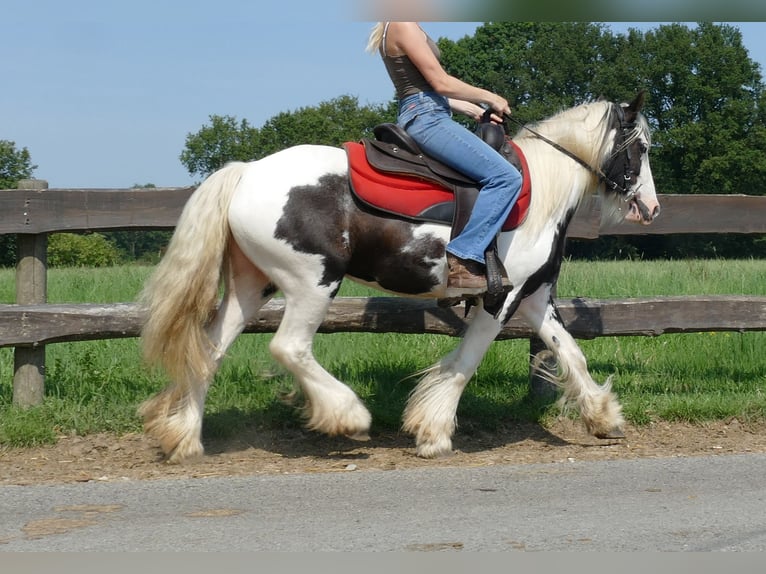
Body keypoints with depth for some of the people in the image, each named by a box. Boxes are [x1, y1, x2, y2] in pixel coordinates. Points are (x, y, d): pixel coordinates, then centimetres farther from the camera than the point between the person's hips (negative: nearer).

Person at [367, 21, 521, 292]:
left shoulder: (401, 28, 20)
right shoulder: (403, 26, -11)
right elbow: (441, 83, -14)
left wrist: (475, 111, 16)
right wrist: (488, 98, -1)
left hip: (423, 117, 11)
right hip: (426, 118, -11)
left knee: (497, 174, 24)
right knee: (505, 177, -20)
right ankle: (462, 261, -23)